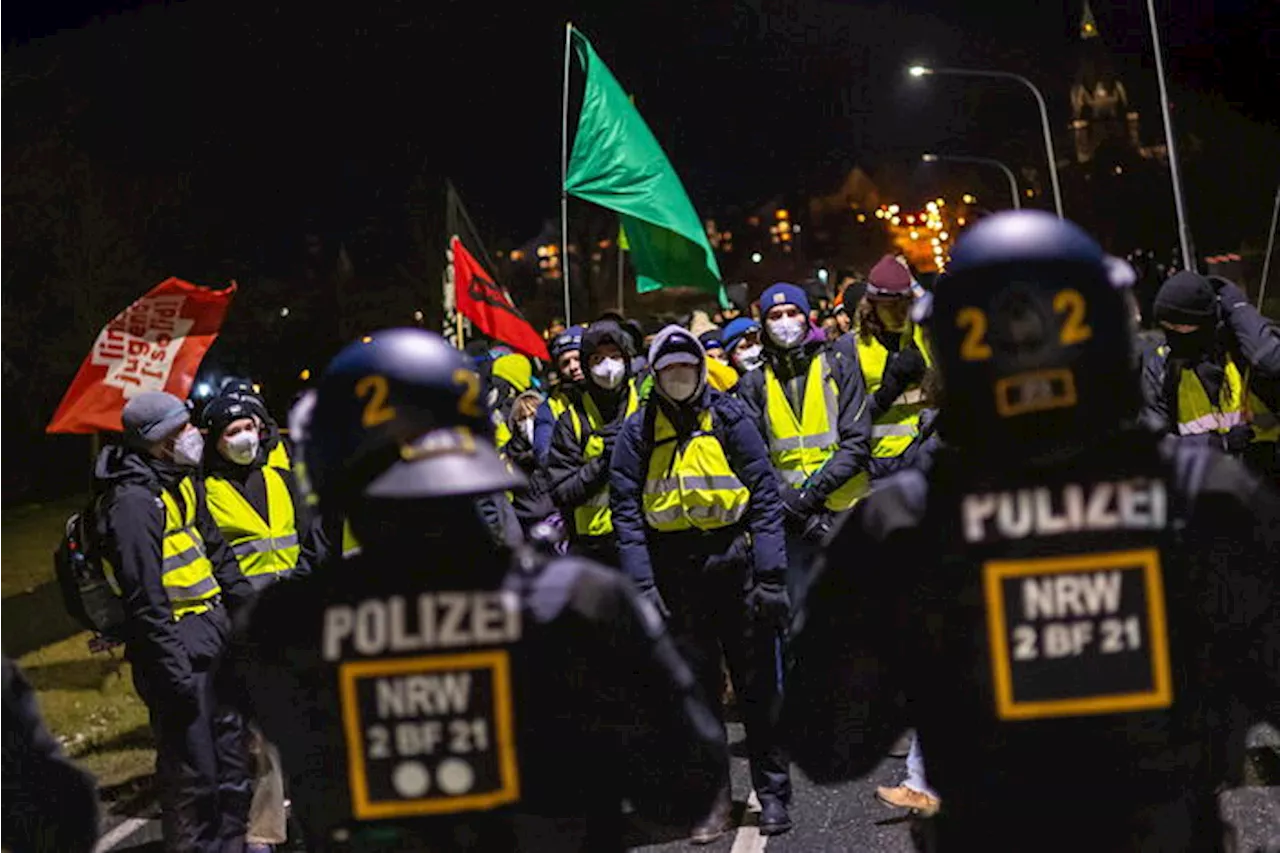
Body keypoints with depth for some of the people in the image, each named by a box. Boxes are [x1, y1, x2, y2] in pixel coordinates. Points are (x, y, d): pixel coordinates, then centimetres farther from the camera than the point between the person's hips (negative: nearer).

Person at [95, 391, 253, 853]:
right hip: (176, 645, -10)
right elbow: (145, 598, -22)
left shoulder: (184, 481, 10)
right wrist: (175, 670, -22)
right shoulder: (133, 501, -20)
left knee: (231, 742, 18)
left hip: (214, 632, 10)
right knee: (191, 766, -1)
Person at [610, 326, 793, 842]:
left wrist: (770, 576, -9)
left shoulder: (729, 418, -1)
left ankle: (772, 794, 14)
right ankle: (713, 800, 13)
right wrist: (642, 585, -7)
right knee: (695, 686, 6)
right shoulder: (638, 430, 4)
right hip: (675, 568, 1)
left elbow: (765, 496, -3)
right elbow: (626, 509, 2)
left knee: (758, 683, 3)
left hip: (734, 560, -1)